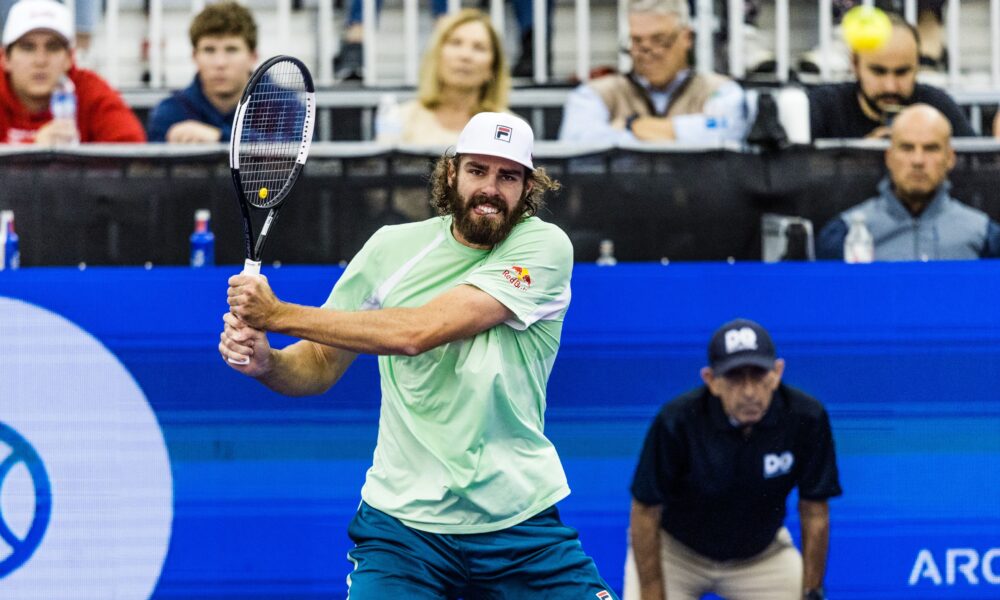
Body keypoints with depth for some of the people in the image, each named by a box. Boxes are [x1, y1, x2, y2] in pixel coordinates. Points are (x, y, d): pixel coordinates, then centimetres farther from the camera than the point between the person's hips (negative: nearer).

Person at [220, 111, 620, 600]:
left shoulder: (545, 246, -10)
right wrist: (265, 362, -16)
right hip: (404, 519, 1)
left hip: (521, 521, -1)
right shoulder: (391, 248, 2)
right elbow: (319, 365, 8)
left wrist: (278, 314, -19)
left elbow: (418, 332, -20)